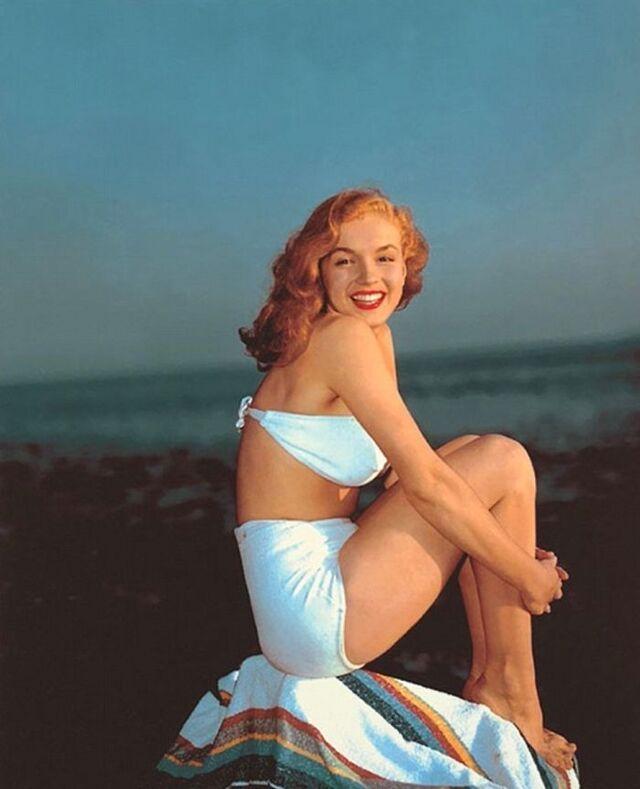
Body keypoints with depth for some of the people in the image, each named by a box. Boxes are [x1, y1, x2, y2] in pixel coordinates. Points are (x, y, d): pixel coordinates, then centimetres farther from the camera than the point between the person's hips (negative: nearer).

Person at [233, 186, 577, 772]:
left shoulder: (373, 336, 12)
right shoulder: (343, 336, -16)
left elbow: (405, 472, 15)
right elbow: (425, 484, -18)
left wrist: (514, 550, 7)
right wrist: (526, 576, -7)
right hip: (314, 617, -9)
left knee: (472, 459, 10)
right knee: (503, 461, -5)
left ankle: (486, 680, 12)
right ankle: (511, 698, 6)